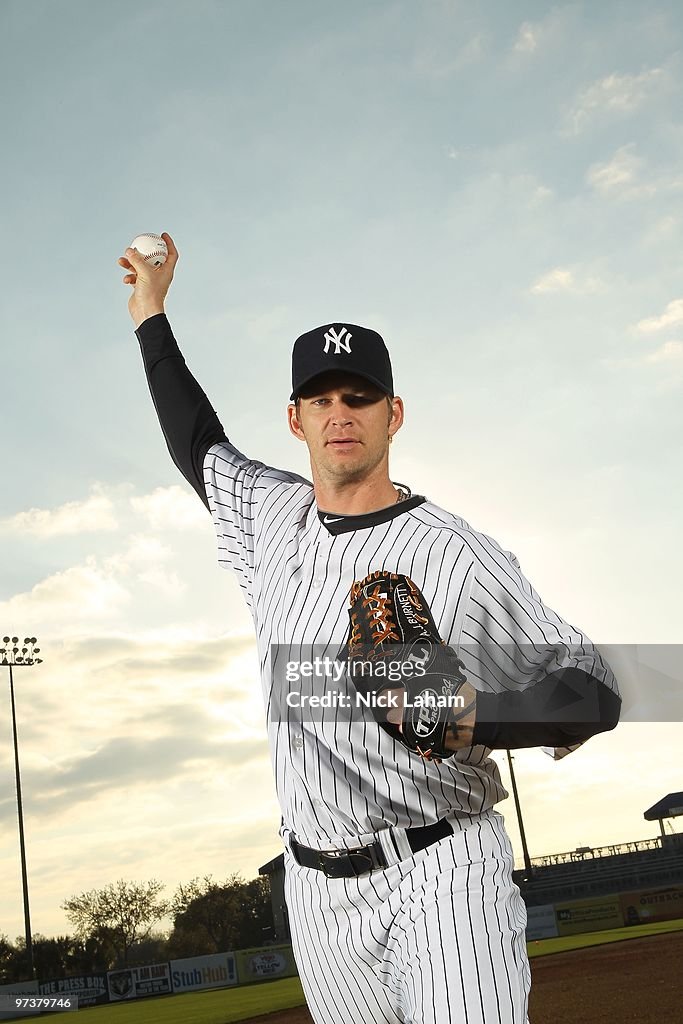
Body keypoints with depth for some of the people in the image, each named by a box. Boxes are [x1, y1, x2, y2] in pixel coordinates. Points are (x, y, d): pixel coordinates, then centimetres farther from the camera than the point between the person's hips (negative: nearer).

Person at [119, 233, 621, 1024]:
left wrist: (475, 717, -28)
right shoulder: (270, 513, 5)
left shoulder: (460, 556, -12)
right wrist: (151, 315, 30)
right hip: (319, 891, 5)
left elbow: (592, 691, -9)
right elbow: (200, 446, 25)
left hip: (441, 875, -5)